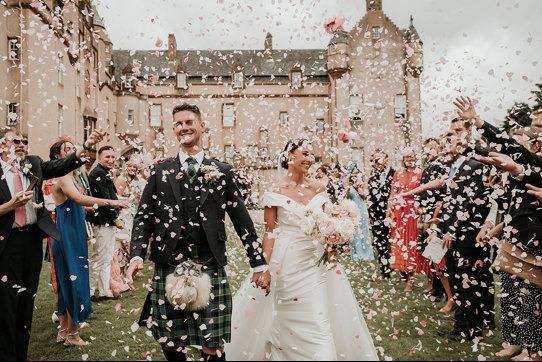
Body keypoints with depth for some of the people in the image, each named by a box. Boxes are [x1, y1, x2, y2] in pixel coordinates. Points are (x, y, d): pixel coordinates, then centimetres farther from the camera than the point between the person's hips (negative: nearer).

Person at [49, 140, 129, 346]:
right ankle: (72, 334, 8)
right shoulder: (62, 176, -15)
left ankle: (63, 331, 23)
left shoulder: (71, 175, 15)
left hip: (72, 235, 10)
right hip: (67, 235, -10)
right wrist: (109, 202, -35)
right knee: (75, 280, -3)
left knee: (68, 281, 14)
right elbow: (77, 198, -33)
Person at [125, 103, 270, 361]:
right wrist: (137, 256, -7)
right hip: (168, 267, 1)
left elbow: (242, 220, 9)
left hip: (210, 268, -1)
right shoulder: (161, 171, 11)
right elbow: (143, 217, 8)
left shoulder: (221, 171, 8)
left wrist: (259, 264, 8)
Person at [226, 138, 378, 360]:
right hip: (287, 262, -3)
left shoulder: (318, 189, 6)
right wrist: (264, 267, -8)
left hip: (315, 259, 3)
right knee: (289, 320, 6)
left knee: (320, 320, 4)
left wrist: (330, 252, -4)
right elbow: (270, 232, -4)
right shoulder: (276, 191, -4)